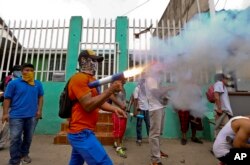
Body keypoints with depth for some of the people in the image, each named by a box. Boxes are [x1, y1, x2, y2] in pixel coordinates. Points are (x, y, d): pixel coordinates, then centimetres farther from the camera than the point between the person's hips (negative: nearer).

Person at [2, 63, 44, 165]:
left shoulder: (38, 84, 4)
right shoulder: (14, 83, -2)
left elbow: (40, 97, 10)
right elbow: (7, 98, -2)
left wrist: (39, 110, 2)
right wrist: (5, 113, -6)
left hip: (32, 115, 3)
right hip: (16, 115, -2)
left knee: (28, 137, 15)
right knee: (15, 138, 2)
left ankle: (24, 154, 36)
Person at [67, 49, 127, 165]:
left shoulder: (92, 79, 18)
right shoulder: (79, 78, -13)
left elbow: (99, 101, 15)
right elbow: (88, 105, -21)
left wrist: (114, 109, -3)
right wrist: (111, 90, -23)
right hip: (81, 133, -10)